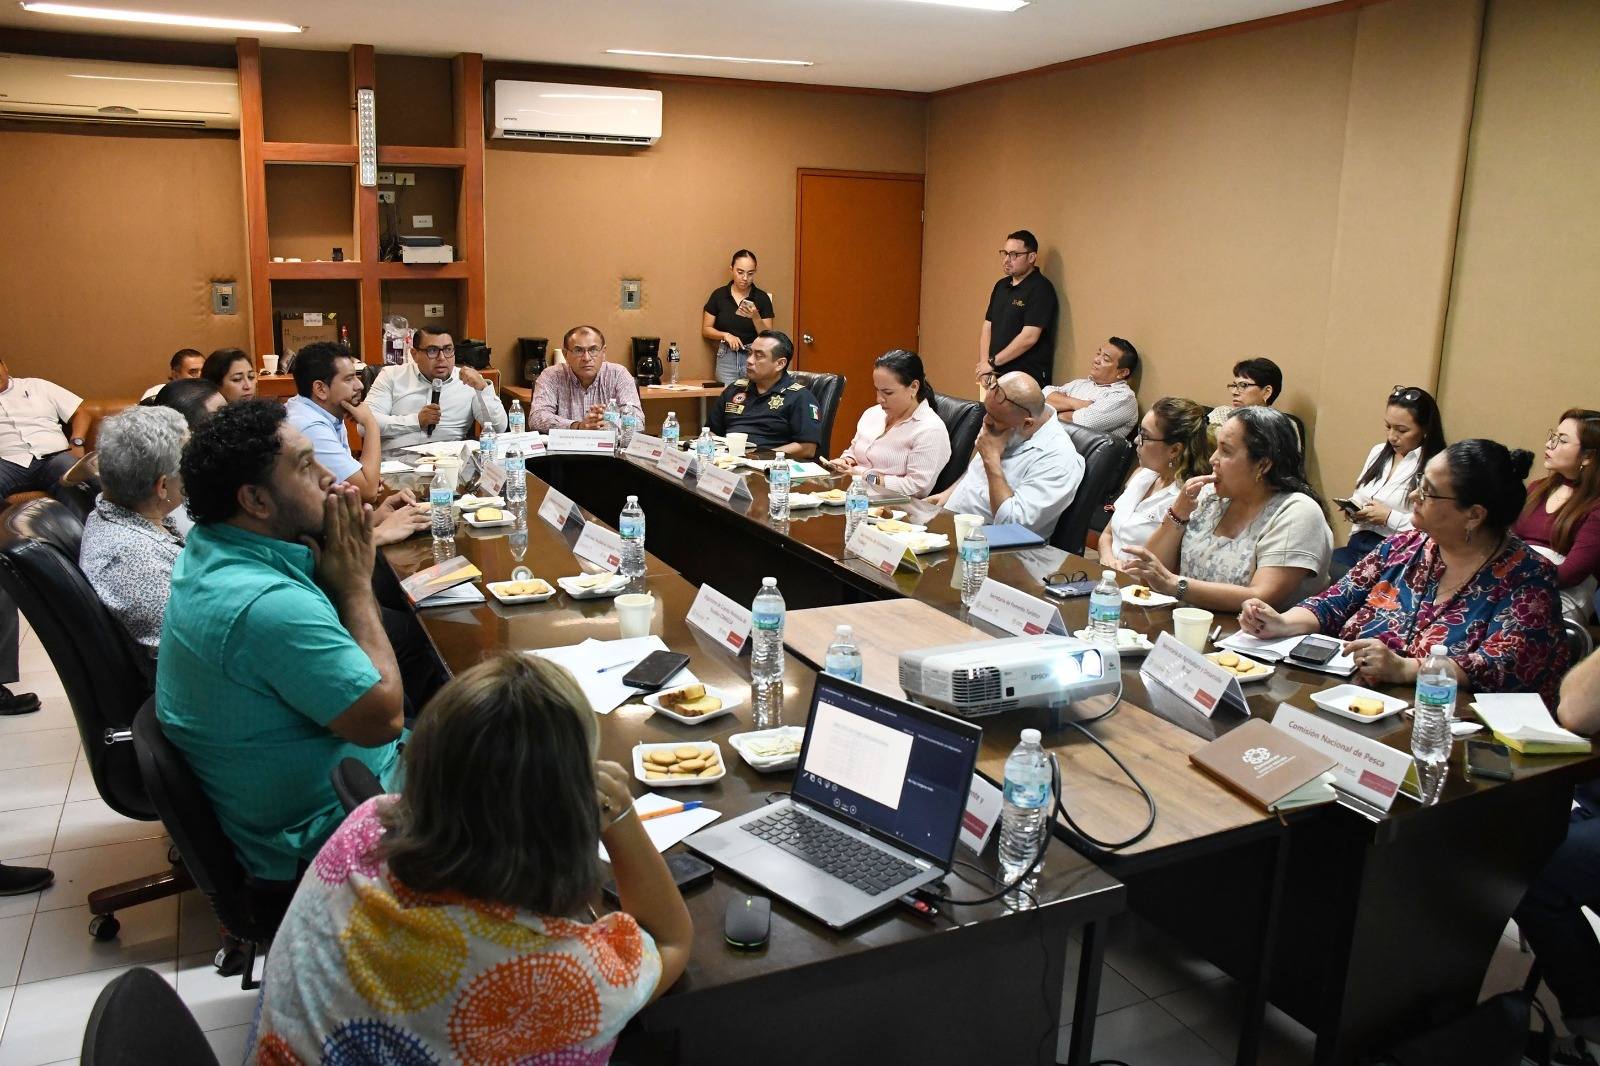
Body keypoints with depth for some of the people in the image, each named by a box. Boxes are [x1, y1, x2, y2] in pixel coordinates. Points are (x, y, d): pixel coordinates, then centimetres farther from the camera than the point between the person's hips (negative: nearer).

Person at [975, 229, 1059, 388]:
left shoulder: (1041, 288, -10)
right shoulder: (1000, 286, 15)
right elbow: (988, 327, 14)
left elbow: (1029, 337, -18)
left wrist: (992, 362, -13)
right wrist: (984, 365, -1)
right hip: (997, 376, 7)